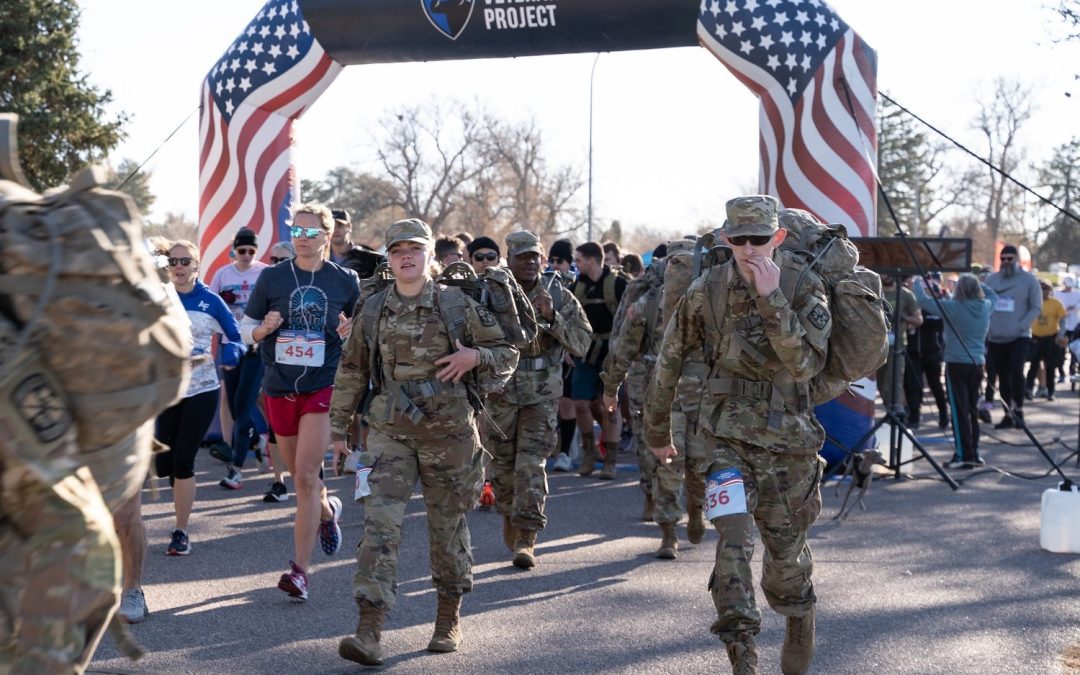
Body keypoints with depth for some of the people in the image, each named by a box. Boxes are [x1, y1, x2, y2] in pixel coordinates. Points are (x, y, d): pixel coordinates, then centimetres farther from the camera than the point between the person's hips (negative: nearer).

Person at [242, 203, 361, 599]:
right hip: (279, 386, 3)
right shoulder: (271, 277, 2)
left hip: (323, 387, -3)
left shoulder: (345, 281, 0)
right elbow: (246, 329, 7)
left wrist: (351, 333, -11)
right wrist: (264, 329, -15)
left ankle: (300, 569, -7)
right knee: (298, 474, 15)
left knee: (306, 476, -11)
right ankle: (327, 510, 49)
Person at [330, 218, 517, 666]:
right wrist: (337, 427, 12)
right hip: (390, 431, 1)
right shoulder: (373, 310, 5)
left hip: (449, 431, -1)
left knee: (448, 525, 10)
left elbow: (507, 353, 6)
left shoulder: (458, 305, -1)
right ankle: (369, 632, -16)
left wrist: (475, 356, -15)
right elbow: (351, 372, 13)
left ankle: (450, 618, 29)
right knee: (380, 522, -12)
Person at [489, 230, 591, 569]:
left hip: (541, 394, -1)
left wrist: (552, 317, -17)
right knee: (501, 465, 10)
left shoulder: (559, 297, 1)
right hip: (500, 392, 1)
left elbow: (582, 343, -4)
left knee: (531, 464, -11)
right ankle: (510, 516, 36)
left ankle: (526, 538, -9)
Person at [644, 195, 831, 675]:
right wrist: (657, 431, 15)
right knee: (733, 539, -18)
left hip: (788, 438, 0)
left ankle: (799, 618, 43)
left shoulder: (804, 286, -10)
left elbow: (806, 364, -23)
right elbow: (670, 362, 6)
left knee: (786, 549, 13)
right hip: (727, 434, 0)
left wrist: (771, 298, -30)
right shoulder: (706, 291, -7)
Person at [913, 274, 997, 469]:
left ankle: (964, 456, -6)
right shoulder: (986, 307, 3)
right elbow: (993, 294, 27)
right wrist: (975, 282, 24)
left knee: (959, 410, -4)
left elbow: (923, 300, -8)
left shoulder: (952, 307, -12)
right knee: (972, 409, 14)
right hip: (977, 364, 6)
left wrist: (918, 281, 8)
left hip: (956, 364, -5)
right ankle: (974, 453, 19)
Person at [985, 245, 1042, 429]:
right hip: (995, 337, 4)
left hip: (1019, 336, -4)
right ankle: (1008, 415, 14)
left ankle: (1018, 410, -9)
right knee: (1002, 375, 7)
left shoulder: (1029, 279, -1)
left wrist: (1021, 326, -15)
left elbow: (1036, 307, -3)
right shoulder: (991, 279, 9)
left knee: (1016, 370, -20)